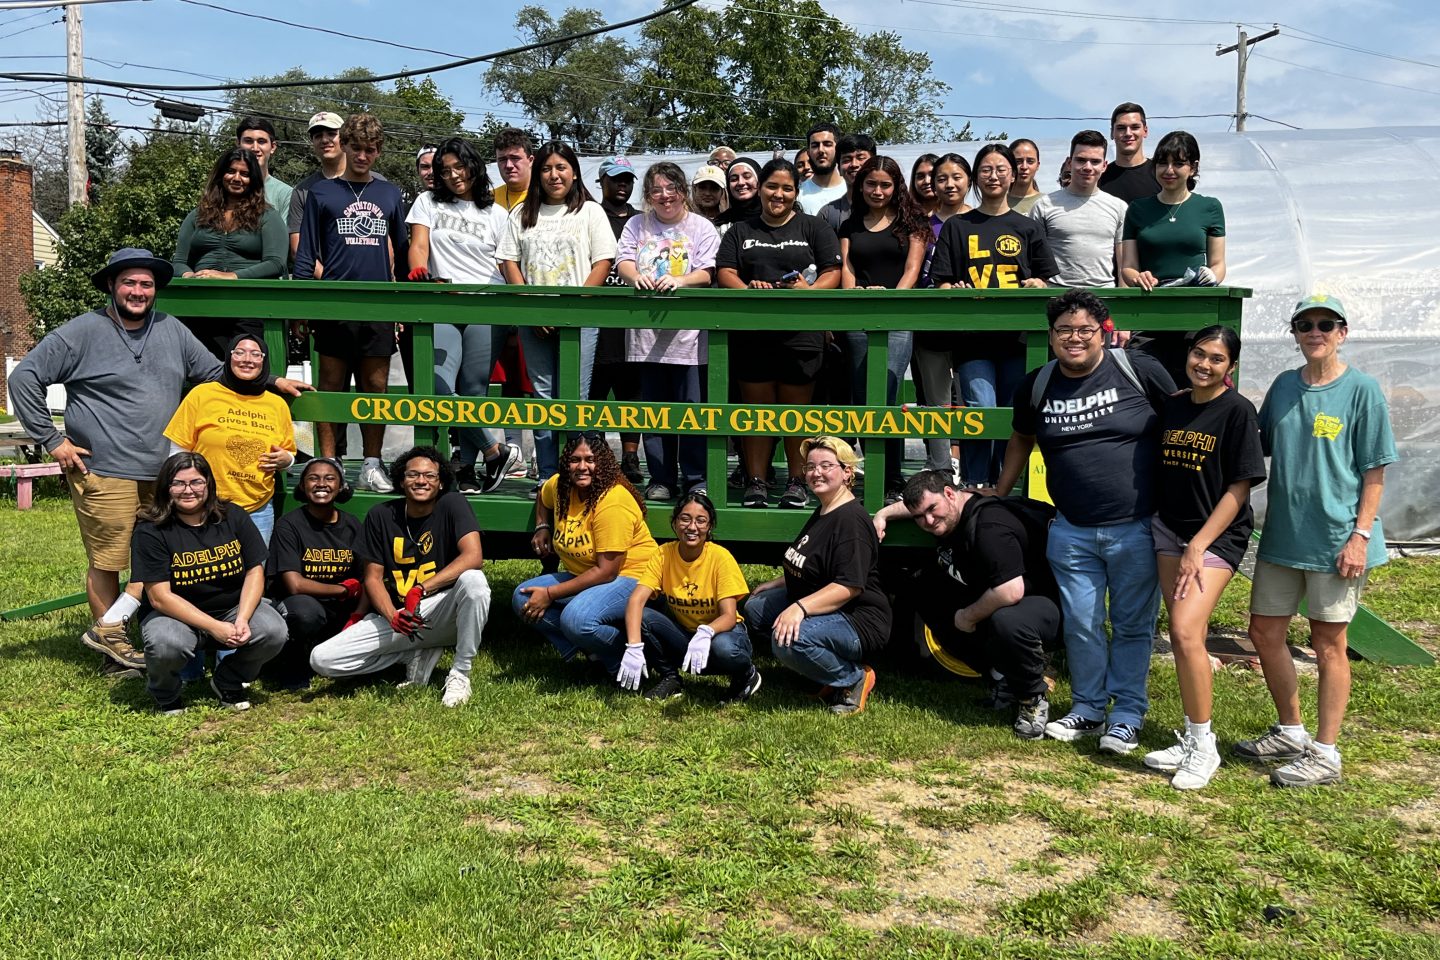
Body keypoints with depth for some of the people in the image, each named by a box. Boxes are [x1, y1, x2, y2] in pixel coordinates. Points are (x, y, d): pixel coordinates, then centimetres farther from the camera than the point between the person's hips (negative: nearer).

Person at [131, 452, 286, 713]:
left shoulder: (235, 518, 0)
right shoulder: (150, 531, -11)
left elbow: (255, 571, -2)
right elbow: (159, 597, -17)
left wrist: (242, 619, -21)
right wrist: (215, 628, -26)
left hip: (233, 607, 3)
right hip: (176, 614, -3)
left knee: (274, 632, -25)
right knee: (166, 644, -36)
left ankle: (228, 682, 8)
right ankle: (165, 693, 2)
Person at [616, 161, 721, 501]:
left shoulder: (701, 227, 7)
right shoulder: (637, 225, 16)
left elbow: (706, 273, -4)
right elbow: (623, 260, 4)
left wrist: (680, 280, -24)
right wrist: (636, 276, -19)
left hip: (687, 329, -3)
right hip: (647, 328, 3)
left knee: (691, 406, -4)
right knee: (653, 406, 6)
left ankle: (696, 479, 6)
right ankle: (661, 479, 14)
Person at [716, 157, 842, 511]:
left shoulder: (814, 228, 11)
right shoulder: (741, 232, 17)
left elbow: (833, 273, 3)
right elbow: (724, 273, 6)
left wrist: (811, 290, -18)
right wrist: (747, 289, -15)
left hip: (800, 332, -1)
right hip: (752, 333, 2)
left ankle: (798, 482, 10)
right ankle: (755, 482, 9)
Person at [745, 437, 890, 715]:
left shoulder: (851, 520, -21)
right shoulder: (822, 512, 13)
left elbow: (850, 586, -30)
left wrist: (800, 607, -37)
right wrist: (774, 584, 25)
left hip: (859, 621, -11)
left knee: (789, 639, -34)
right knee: (754, 609, 13)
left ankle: (854, 678, -7)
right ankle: (829, 666, 9)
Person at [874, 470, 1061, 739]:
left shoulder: (989, 526, -29)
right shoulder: (946, 516, 1)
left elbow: (1011, 591, -38)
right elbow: (913, 502, 26)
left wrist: (968, 617, -22)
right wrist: (884, 513, 9)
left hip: (1048, 605, -10)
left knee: (1007, 621, -43)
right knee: (925, 588, 1)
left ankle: (1034, 696, -7)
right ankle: (1006, 675, 5)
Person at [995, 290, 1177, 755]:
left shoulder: (1138, 370, -6)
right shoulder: (1036, 386, 4)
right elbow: (1021, 439, 21)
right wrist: (998, 494, 22)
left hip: (1136, 528, -3)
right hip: (1071, 532, 3)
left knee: (1132, 625, 8)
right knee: (1080, 625, 9)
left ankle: (1128, 714, 22)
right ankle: (1087, 708, 26)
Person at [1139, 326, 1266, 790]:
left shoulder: (1238, 412, -9)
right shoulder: (1171, 406, 7)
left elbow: (1239, 488, -12)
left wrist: (1197, 548, -15)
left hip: (1218, 535, -5)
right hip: (1169, 528, 5)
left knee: (1186, 631, -17)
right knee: (1185, 636, 8)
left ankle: (1204, 747, -3)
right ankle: (1191, 739, 19)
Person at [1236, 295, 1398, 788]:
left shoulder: (1362, 389, -7)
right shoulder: (1283, 387, 7)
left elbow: (1375, 471, -7)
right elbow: (1259, 449, 15)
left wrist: (1361, 534, -14)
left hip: (1336, 538, -5)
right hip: (1282, 533, 5)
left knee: (1328, 644, 4)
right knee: (1264, 632, 11)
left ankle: (1325, 753, 16)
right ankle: (1291, 731, 30)